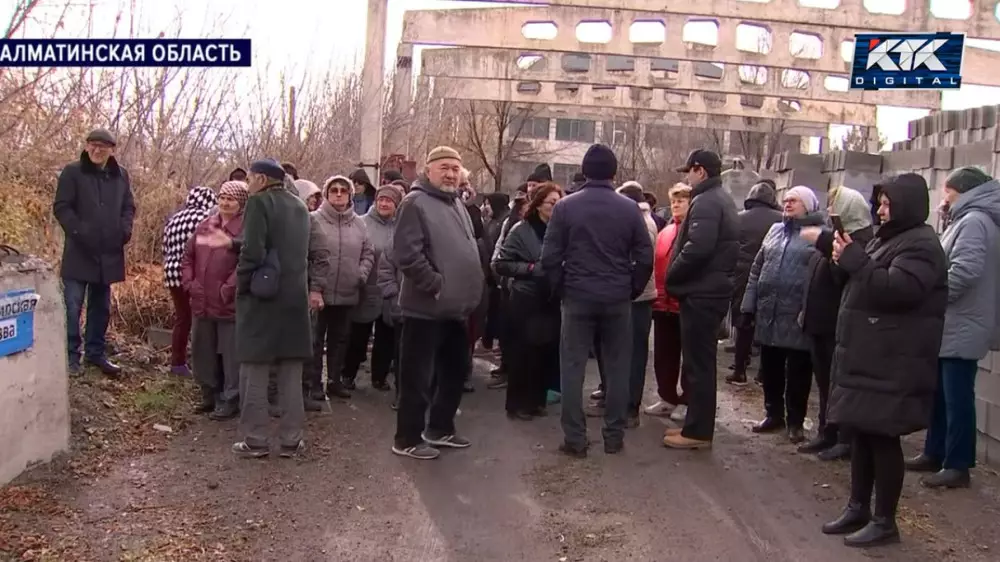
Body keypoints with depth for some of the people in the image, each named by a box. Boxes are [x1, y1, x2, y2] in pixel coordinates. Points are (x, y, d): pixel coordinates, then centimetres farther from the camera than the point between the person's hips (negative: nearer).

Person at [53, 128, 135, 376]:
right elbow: (61, 207, -8)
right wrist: (78, 231, -21)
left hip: (108, 252, 4)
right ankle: (70, 356, 6)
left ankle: (96, 353, 24)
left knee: (101, 307, 13)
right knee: (73, 306, -3)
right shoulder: (72, 172, -4)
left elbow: (129, 207, 13)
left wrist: (125, 229, -6)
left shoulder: (121, 176, 8)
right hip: (79, 252, -4)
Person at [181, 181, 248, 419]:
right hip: (202, 303, 7)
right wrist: (189, 283, 5)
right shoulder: (205, 225, 11)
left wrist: (227, 290, -20)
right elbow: (187, 255, 16)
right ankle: (210, 395, 31)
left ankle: (230, 400, 13)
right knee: (202, 353, 17)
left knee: (231, 355, 2)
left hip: (230, 305, -7)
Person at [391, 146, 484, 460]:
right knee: (418, 377, -1)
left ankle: (440, 428, 32)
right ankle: (407, 439, 10)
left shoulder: (457, 205, 16)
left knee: (456, 371, 18)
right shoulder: (416, 203, -12)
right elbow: (406, 254, -22)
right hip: (427, 308, -9)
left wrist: (469, 292, 15)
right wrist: (437, 285, -19)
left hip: (456, 308, 9)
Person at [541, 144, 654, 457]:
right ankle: (614, 437, 15)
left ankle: (575, 439, 5)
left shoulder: (565, 207, -3)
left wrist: (561, 289, 8)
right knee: (617, 368, 10)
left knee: (572, 368, 4)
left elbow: (550, 257, -5)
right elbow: (645, 257, 0)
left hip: (578, 297, -1)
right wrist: (632, 290, 12)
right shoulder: (629, 209, 0)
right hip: (618, 299, 1)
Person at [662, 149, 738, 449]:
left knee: (697, 363, -4)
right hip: (712, 289, 10)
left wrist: (671, 276, -14)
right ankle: (697, 425, 22)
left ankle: (698, 431, 2)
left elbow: (697, 248, -28)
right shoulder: (721, 199, 18)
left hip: (700, 292, -10)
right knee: (702, 361, 14)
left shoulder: (705, 202, -15)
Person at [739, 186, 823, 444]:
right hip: (768, 313, 6)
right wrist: (748, 305, 9)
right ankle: (774, 414, 28)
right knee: (770, 369, 13)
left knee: (797, 371, 5)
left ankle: (795, 421, 18)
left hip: (797, 316, -5)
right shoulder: (775, 230, 15)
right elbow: (757, 269, 15)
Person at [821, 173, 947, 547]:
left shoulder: (921, 245, -12)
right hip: (868, 358, 9)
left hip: (892, 365, -9)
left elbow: (897, 289, -26)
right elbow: (866, 283, 23)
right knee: (862, 434, 13)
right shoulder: (887, 239, 19)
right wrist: (847, 260, 3)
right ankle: (858, 508, 24)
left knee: (883, 438, -4)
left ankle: (884, 521, 6)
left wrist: (854, 260, -20)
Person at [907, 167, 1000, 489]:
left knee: (957, 399, -4)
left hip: (961, 330, -11)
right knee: (940, 396, 16)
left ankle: (958, 466, 3)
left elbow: (964, 271, -26)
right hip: (952, 327, 11)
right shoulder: (968, 220, 20)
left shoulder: (974, 221, -15)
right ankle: (935, 454, 26)